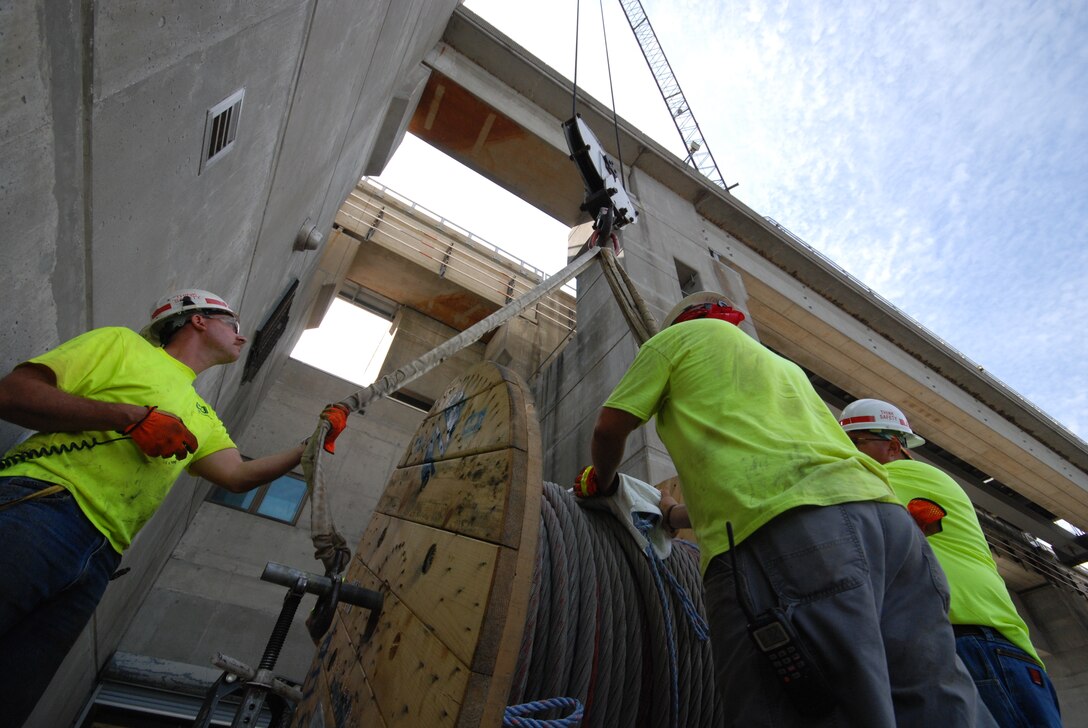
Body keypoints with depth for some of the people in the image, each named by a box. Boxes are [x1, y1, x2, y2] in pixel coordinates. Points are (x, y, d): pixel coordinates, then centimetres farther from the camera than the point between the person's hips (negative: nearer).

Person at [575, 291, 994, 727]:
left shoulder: (679, 335, 18)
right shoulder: (782, 364, 39)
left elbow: (610, 428, 13)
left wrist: (602, 479, 35)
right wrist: (675, 516, 52)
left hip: (777, 541, -8)